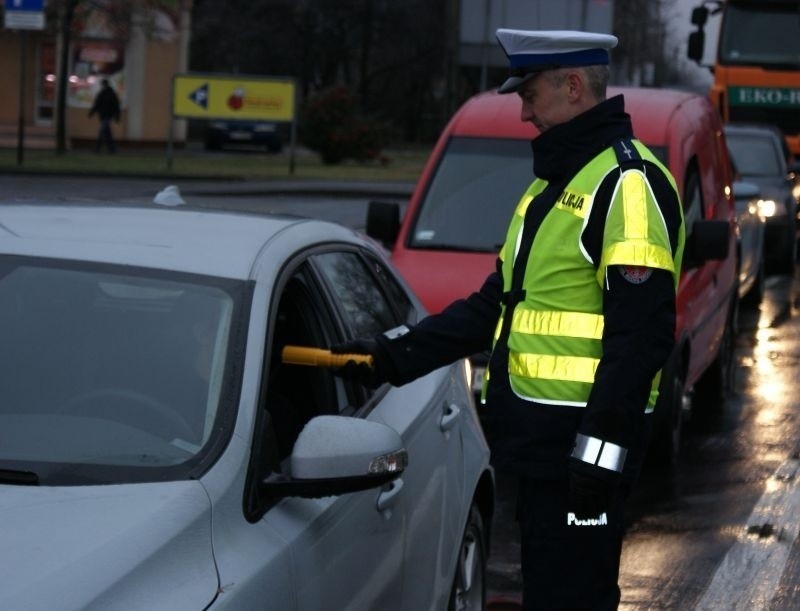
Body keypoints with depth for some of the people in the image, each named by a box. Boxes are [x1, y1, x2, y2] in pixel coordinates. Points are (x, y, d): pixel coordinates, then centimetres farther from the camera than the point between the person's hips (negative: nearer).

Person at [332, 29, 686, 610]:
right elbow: (495, 304, 23)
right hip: (539, 437, 10)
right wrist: (397, 353, 15)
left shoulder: (627, 182, -11)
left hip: (582, 443, -10)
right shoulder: (552, 183, 21)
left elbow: (641, 332, -19)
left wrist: (600, 452, -22)